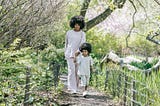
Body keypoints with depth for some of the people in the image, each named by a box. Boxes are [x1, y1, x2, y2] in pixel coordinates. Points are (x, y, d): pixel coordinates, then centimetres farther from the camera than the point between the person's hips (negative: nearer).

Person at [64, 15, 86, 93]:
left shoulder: (83, 34, 1)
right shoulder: (69, 33, 3)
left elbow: (83, 44, -12)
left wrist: (78, 51, -30)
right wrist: (65, 54, 16)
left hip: (78, 54, 1)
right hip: (70, 54, -1)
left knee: (76, 71, 6)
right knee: (72, 70, -13)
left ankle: (71, 87, 23)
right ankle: (72, 89, -13)